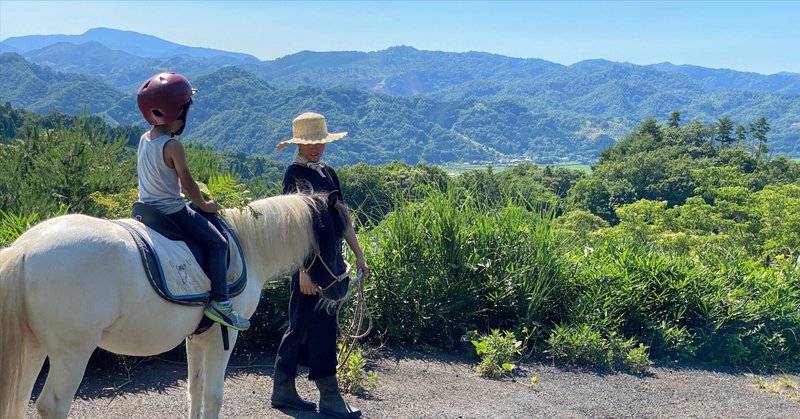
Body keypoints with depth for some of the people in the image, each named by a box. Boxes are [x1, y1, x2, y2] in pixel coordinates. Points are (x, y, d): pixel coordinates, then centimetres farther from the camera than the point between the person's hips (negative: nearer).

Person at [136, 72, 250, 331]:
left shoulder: (144, 139, 4)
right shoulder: (173, 146, -19)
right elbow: (187, 183, -14)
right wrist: (204, 205, -1)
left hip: (145, 209, 9)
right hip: (173, 210, -9)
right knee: (218, 244, -6)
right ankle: (220, 302, -12)